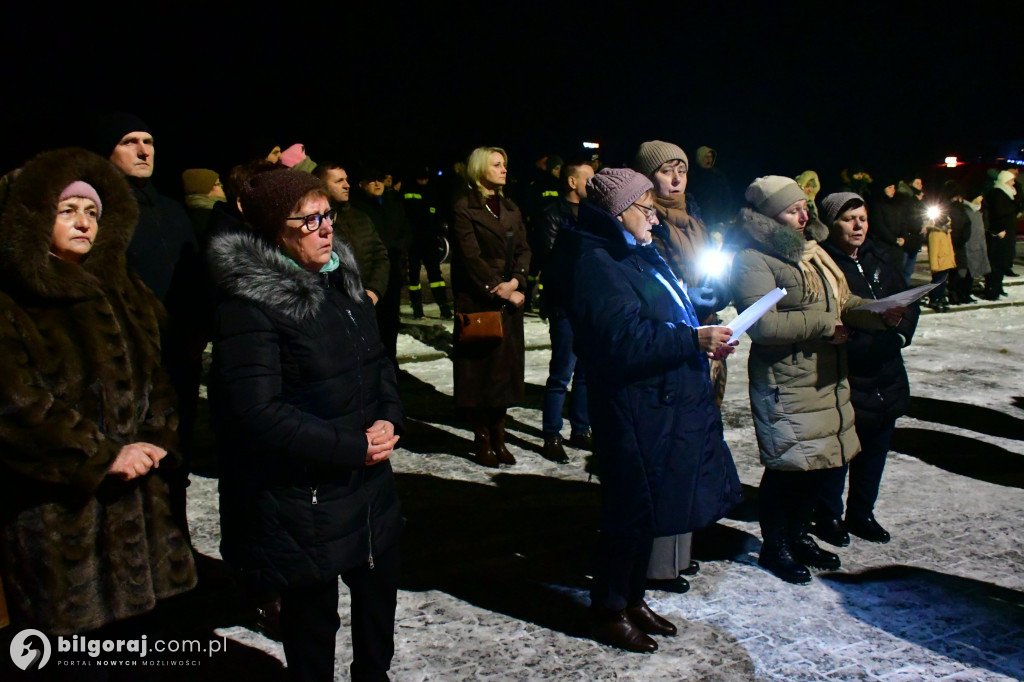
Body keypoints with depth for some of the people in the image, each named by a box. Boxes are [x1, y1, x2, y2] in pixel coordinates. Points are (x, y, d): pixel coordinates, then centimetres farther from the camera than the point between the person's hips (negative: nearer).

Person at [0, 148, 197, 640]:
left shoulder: (123, 294, 15)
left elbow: (156, 378, 14)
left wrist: (155, 442, -4)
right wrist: (105, 456, -13)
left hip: (137, 503, 5)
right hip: (54, 511, -5)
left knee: (132, 624, 11)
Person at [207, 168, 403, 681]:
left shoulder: (341, 279, 5)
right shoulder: (247, 304, -19)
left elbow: (378, 361, 13)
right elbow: (260, 414, -23)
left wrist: (388, 418, -6)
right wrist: (355, 447, -20)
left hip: (369, 486, 8)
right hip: (303, 504, -7)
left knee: (379, 591, 24)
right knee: (312, 616, 11)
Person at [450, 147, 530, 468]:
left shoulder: (512, 209, 16)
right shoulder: (464, 207, -3)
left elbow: (523, 250, 8)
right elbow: (471, 255, -11)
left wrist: (515, 282, -9)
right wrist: (497, 290, -14)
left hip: (509, 299, 6)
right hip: (477, 299, -5)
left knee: (506, 366, 6)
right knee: (479, 367, 0)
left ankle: (498, 436, 15)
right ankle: (482, 438, 11)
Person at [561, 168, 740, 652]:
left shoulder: (639, 256, 16)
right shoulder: (597, 264, -15)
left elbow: (669, 316, 25)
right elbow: (625, 340, -26)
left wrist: (705, 332, 8)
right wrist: (694, 339, -24)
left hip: (665, 403, 10)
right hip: (635, 409, -10)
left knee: (646, 508, 17)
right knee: (632, 511, 1)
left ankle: (632, 598, 32)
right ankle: (608, 610, 18)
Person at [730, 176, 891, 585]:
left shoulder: (812, 251, 13)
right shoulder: (754, 261, -15)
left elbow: (845, 301, 16)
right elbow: (763, 325, -25)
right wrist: (824, 325, -18)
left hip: (828, 379, 9)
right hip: (785, 385, -8)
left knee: (818, 462, 16)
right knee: (787, 466, -1)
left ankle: (797, 536, 35)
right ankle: (774, 547, 20)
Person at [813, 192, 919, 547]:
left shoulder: (881, 258, 10)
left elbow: (910, 302, 11)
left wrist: (899, 332, -7)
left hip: (886, 376, 7)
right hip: (844, 379, -7)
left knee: (876, 447, 16)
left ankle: (861, 513, 33)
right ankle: (828, 516, 22)